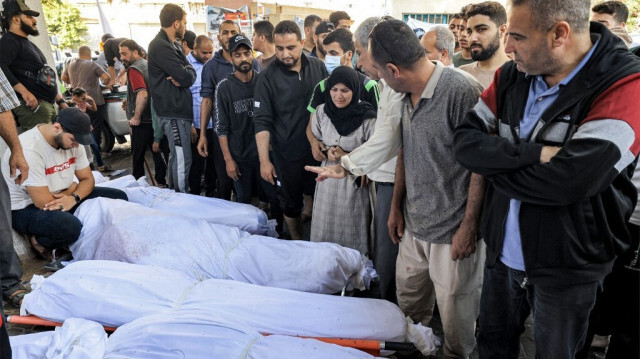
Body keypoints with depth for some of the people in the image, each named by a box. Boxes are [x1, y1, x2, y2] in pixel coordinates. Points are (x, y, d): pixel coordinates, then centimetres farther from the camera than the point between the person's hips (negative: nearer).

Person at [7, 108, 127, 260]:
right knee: (70, 227, -39)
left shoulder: (72, 139, -5)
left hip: (65, 198, 8)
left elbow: (88, 179, 3)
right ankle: (41, 242, -4)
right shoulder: (29, 149, -29)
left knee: (119, 197, -3)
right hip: (26, 208, -8)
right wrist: (71, 189, -9)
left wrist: (74, 197, -20)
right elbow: (43, 203, -29)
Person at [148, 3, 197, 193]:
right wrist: (187, 70, 2)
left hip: (178, 111, 10)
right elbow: (187, 77, -20)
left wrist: (183, 75, -13)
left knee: (176, 157, 17)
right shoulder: (161, 46, -15)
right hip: (174, 113, -10)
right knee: (183, 160, -7)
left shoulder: (170, 45, 18)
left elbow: (190, 75, 9)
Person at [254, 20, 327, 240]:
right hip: (288, 155, -2)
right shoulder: (267, 78, -10)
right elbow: (262, 122, -10)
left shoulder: (318, 67, -1)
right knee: (291, 204, 12)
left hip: (320, 149, 2)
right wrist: (264, 160, -15)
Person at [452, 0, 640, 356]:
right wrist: (534, 153, -23)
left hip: (566, 266, -4)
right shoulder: (512, 75, -2)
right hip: (502, 253, 5)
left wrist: (497, 167, -14)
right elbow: (466, 141, -8)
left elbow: (568, 180, -30)